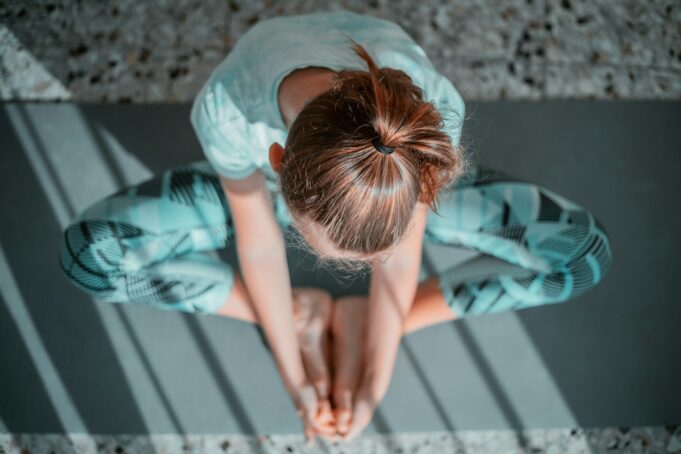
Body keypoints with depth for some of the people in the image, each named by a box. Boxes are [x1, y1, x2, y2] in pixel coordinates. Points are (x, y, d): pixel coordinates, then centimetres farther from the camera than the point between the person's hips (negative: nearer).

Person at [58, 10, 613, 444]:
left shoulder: (433, 112, -40)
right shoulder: (228, 109, -41)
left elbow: (400, 262, -23)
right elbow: (260, 250, -22)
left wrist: (373, 390, -15)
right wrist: (295, 379, -14)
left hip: (392, 184, 1)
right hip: (258, 186, 0)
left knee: (583, 252, -16)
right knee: (89, 253, -17)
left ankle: (358, 319, -10)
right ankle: (301, 315, -7)